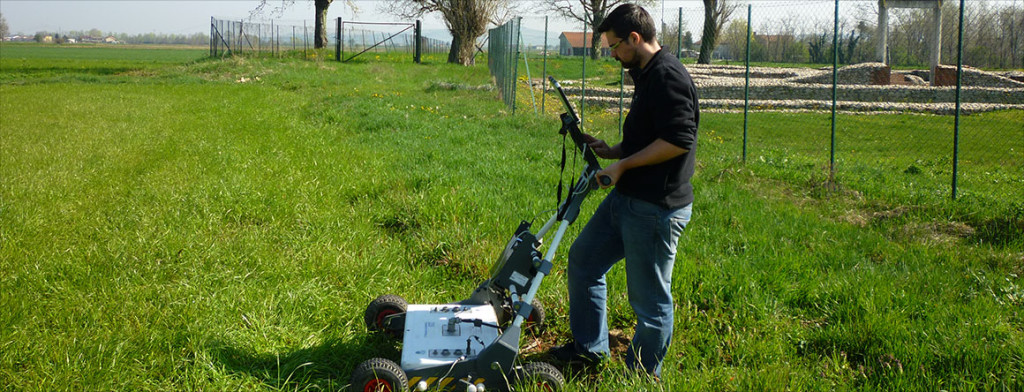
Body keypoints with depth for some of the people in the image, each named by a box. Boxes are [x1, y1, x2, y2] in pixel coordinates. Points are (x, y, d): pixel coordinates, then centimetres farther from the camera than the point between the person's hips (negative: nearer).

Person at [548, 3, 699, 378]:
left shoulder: (668, 76, -18)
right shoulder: (647, 75, 14)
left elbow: (678, 141, -26)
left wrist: (623, 165, -18)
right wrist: (610, 150, 11)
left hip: (656, 208, -11)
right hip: (626, 198, 11)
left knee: (650, 299, 2)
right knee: (583, 259, 19)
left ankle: (642, 376, 18)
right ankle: (588, 347, 32)